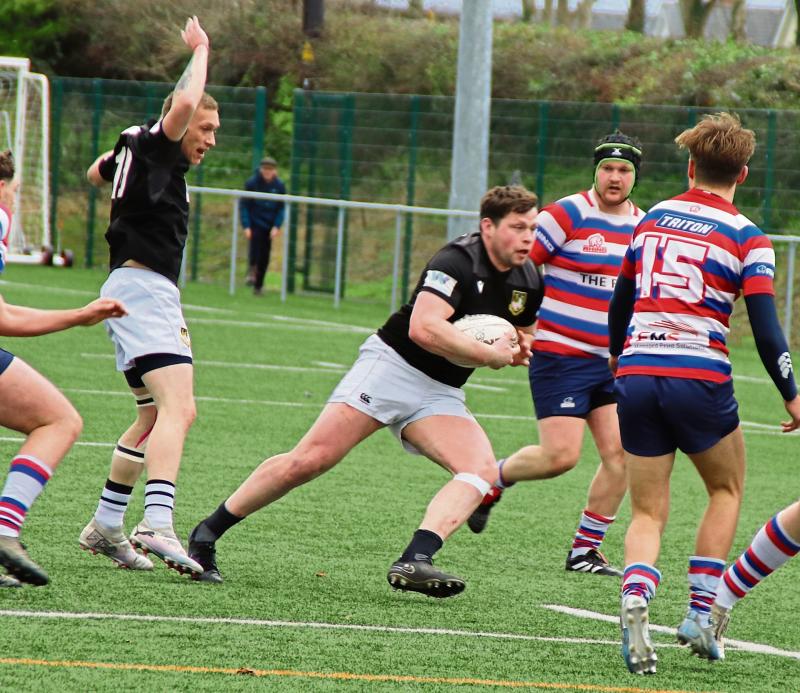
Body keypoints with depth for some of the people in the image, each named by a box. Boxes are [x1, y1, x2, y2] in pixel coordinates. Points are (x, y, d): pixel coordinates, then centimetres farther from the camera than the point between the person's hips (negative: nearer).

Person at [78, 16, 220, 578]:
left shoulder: (134, 152, 18)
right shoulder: (154, 149, -8)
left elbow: (98, 172, 40)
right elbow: (183, 104, -28)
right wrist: (200, 51, -12)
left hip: (143, 292, 11)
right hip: (145, 287, -11)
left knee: (158, 416, 19)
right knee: (177, 408, -23)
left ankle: (106, 526, 25)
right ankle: (158, 526, -40)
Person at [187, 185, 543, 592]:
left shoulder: (528, 282, 7)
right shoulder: (458, 261, -17)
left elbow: (522, 336, 29)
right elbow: (423, 329, -30)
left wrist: (517, 350, 4)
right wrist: (490, 355, -22)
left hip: (441, 393, 7)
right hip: (393, 365, -7)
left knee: (483, 470, -20)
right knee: (310, 460, -13)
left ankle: (414, 563, -34)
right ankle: (206, 534, 2)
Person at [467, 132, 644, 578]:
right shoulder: (570, 214, -11)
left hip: (610, 360, 6)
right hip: (559, 354, -6)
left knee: (621, 454, -5)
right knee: (561, 455, -13)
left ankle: (586, 549, 8)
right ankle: (494, 479, 17)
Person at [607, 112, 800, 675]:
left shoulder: (652, 220, 12)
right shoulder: (747, 238, -1)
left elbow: (620, 304, 21)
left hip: (636, 372, 3)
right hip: (699, 377, -3)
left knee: (648, 513, 10)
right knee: (726, 489, 21)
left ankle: (635, 602, -19)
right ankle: (700, 614, 10)